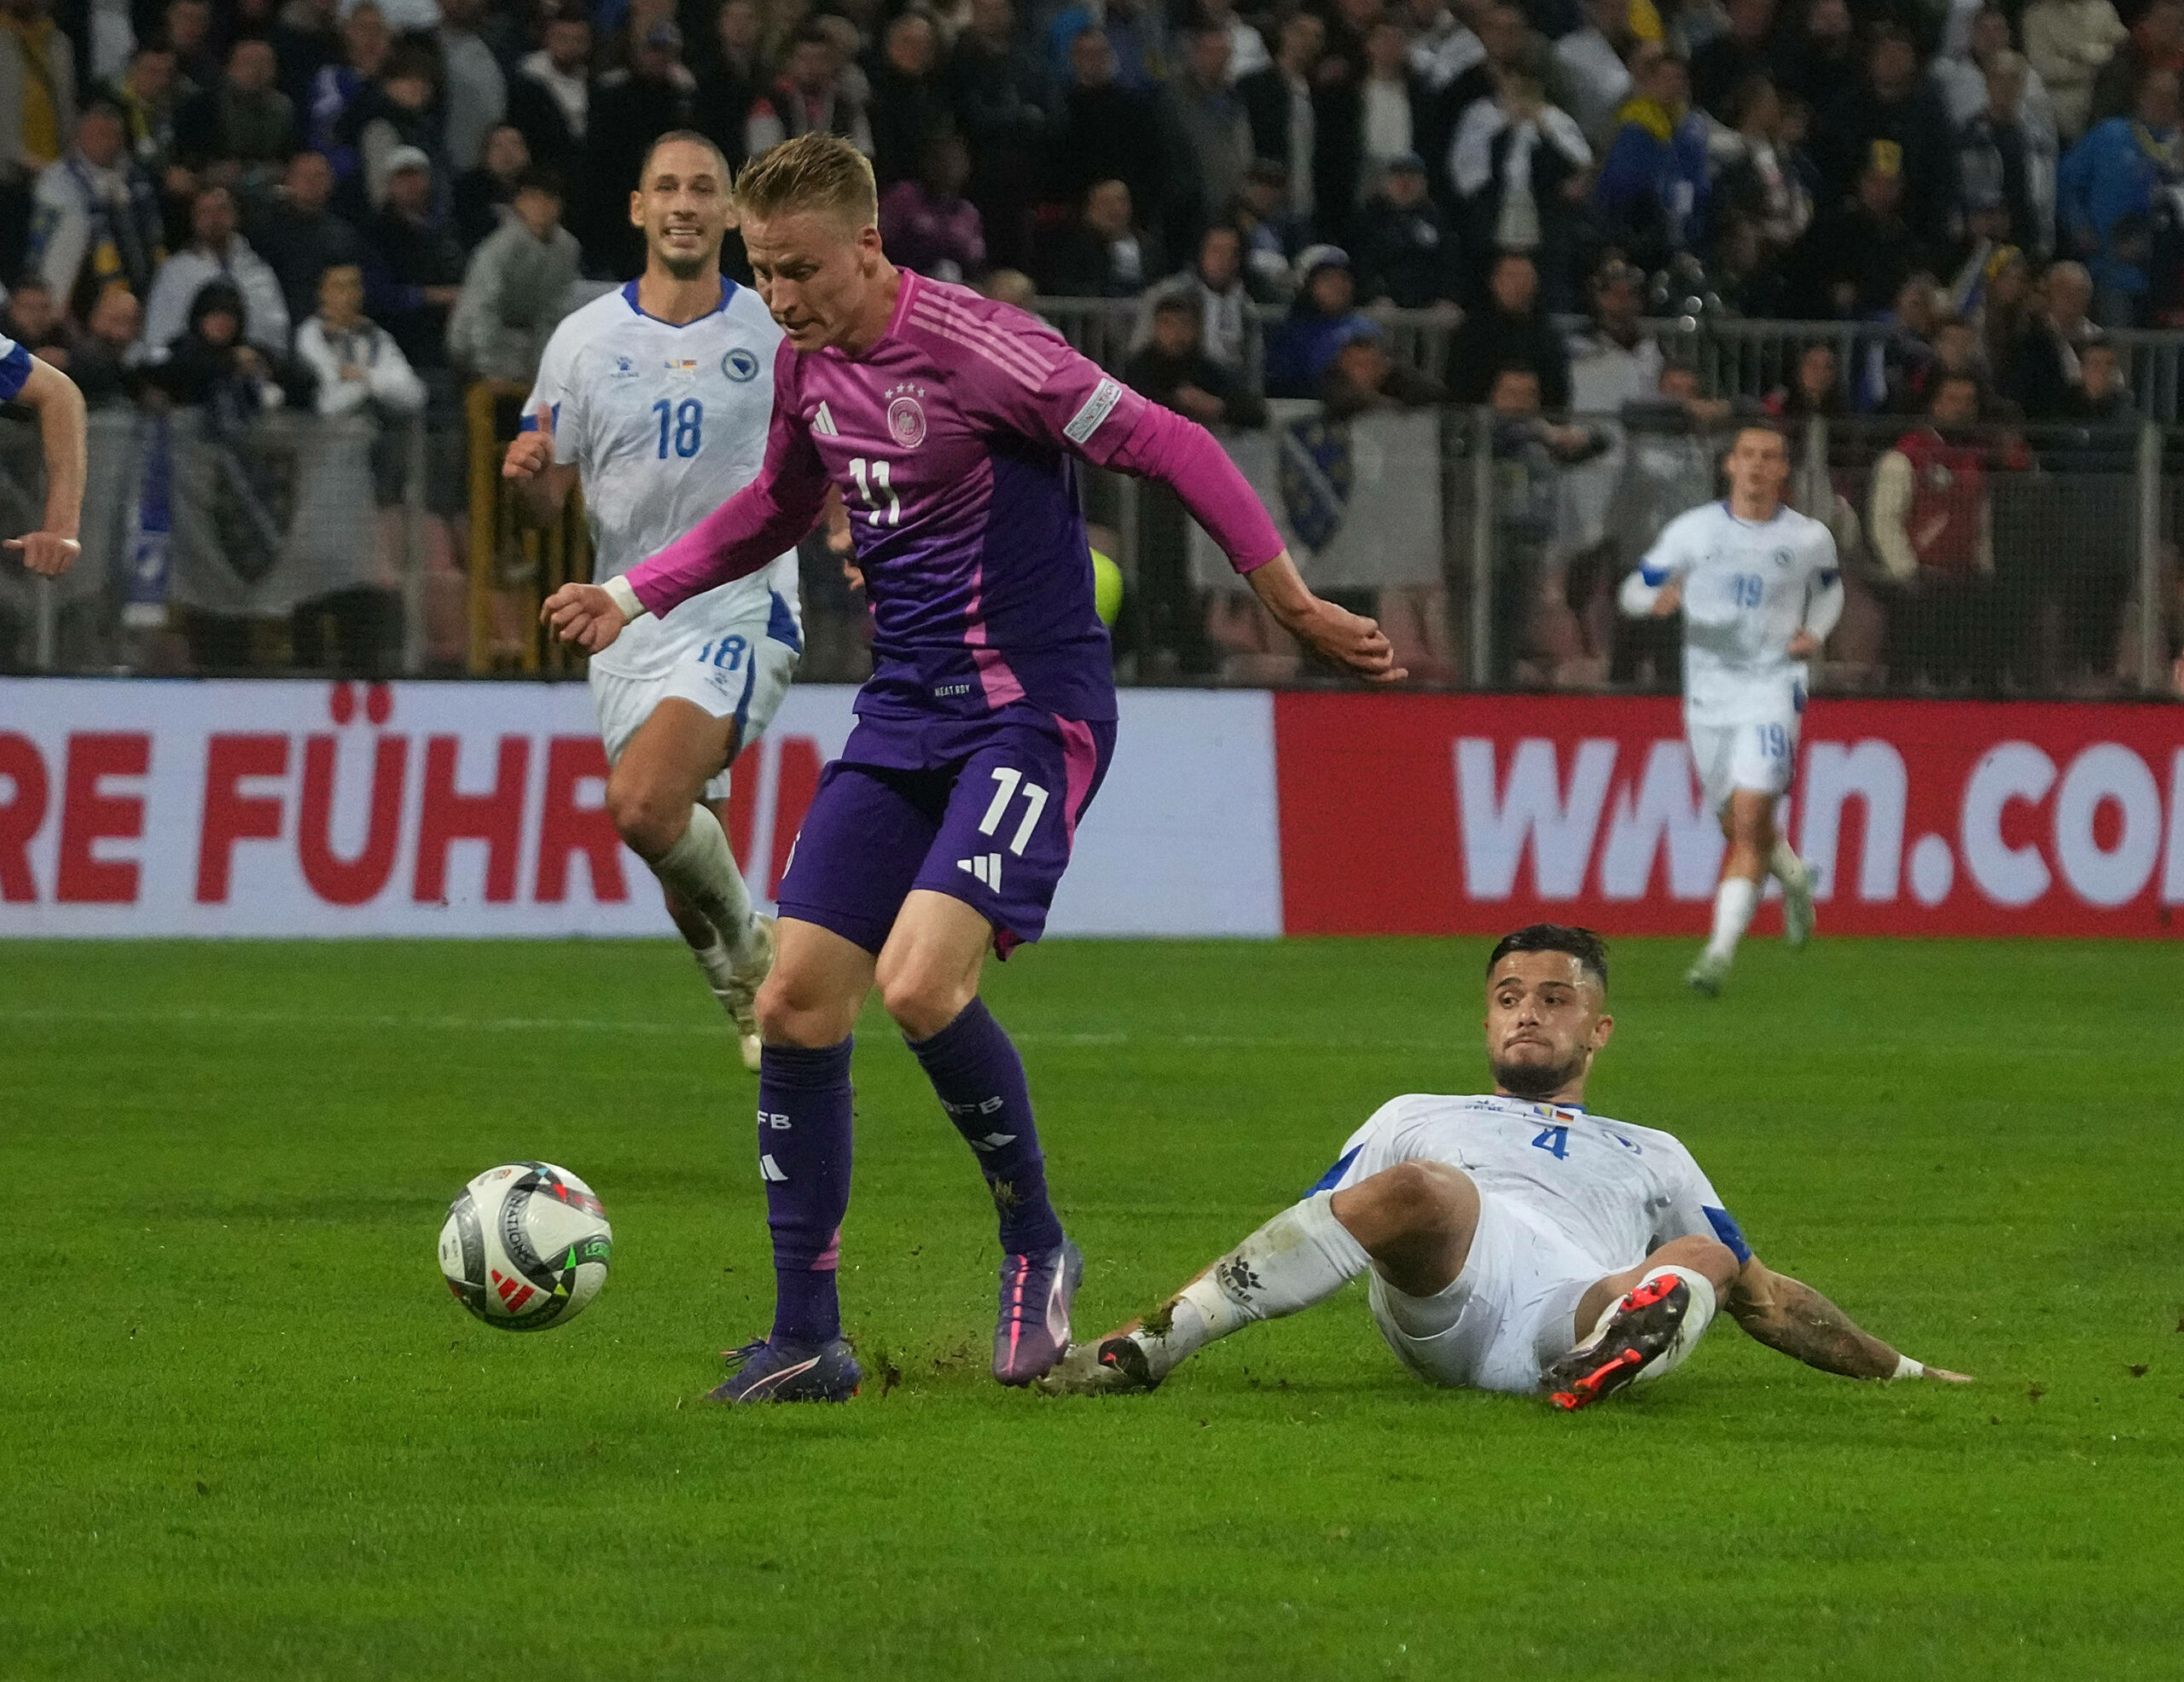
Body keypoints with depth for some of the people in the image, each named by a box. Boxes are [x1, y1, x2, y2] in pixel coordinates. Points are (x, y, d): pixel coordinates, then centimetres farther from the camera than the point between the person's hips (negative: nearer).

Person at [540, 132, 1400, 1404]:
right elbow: (778, 509, 29)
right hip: (905, 712, 8)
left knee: (920, 984, -25)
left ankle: (1036, 1245, -1)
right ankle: (805, 1341, 8)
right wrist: (633, 596, 20)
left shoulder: (976, 347, -17)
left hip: (1030, 710, -8)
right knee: (798, 1001, -1)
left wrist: (1297, 606, -16)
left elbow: (1169, 448, -16)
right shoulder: (807, 365, 7)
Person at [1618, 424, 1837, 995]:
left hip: (1773, 687, -3)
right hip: (1708, 692, 3)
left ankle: (1720, 952, -19)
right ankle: (1794, 878, 46)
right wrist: (1656, 599, -20)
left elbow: (1830, 588, 21)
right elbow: (1633, 590, 4)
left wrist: (1814, 633, 0)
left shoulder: (1810, 538, 1)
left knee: (1750, 819, -17)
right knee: (1737, 827, 13)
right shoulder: (1693, 530, 0)